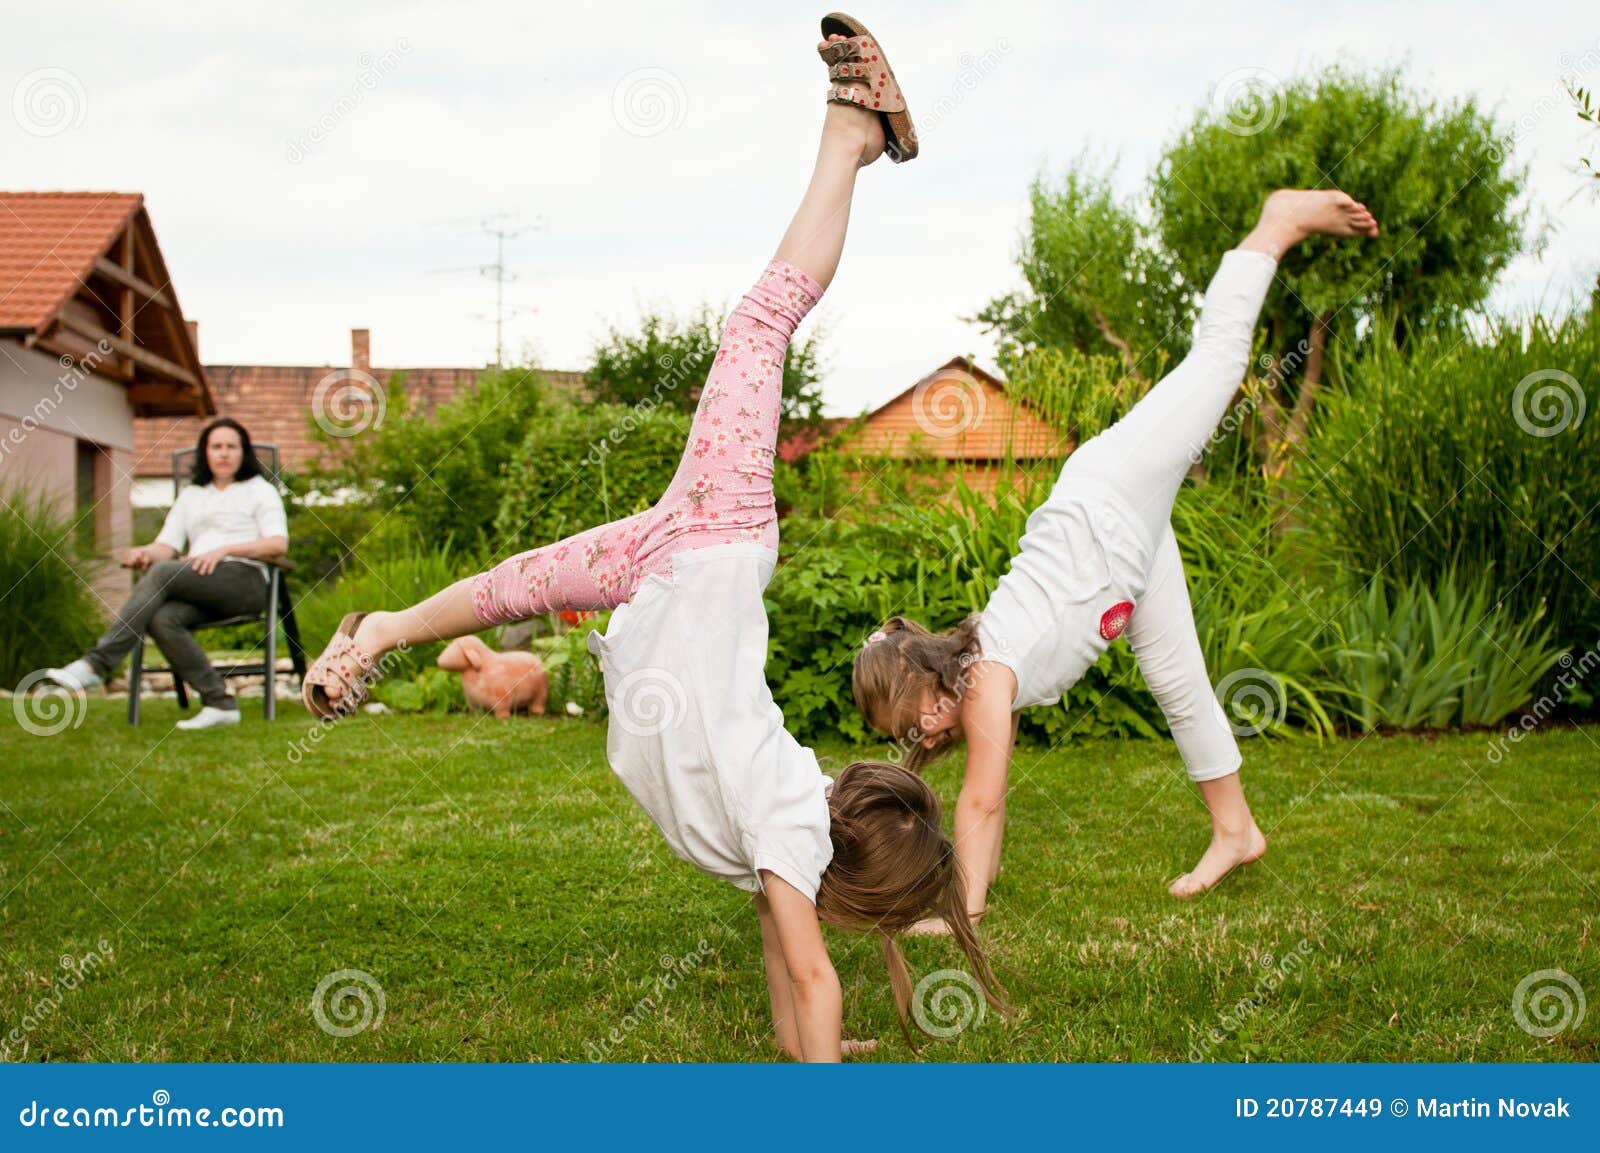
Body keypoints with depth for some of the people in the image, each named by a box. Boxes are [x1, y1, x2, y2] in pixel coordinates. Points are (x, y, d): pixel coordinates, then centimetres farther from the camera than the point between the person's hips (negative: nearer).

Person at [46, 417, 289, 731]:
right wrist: (145, 552, -8)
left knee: (162, 573, -30)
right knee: (162, 619, -32)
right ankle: (219, 703, -32)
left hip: (244, 579, -4)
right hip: (200, 587, 4)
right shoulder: (190, 495, 30)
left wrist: (225, 549, -15)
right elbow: (167, 545, 17)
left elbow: (278, 543, -1)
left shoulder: (260, 490, 16)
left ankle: (96, 665, -36)